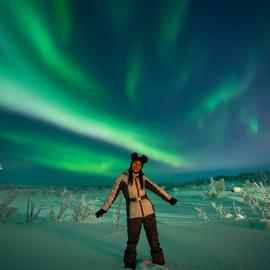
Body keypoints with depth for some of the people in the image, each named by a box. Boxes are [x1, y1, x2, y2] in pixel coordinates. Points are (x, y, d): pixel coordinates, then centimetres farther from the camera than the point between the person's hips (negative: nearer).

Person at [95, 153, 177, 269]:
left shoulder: (142, 178, 6)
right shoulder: (122, 177, -4)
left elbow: (155, 188, 9)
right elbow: (113, 194, -3)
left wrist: (169, 198, 11)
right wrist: (104, 208, -6)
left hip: (148, 210, 3)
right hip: (133, 213, -3)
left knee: (154, 239, 6)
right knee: (132, 241, 5)